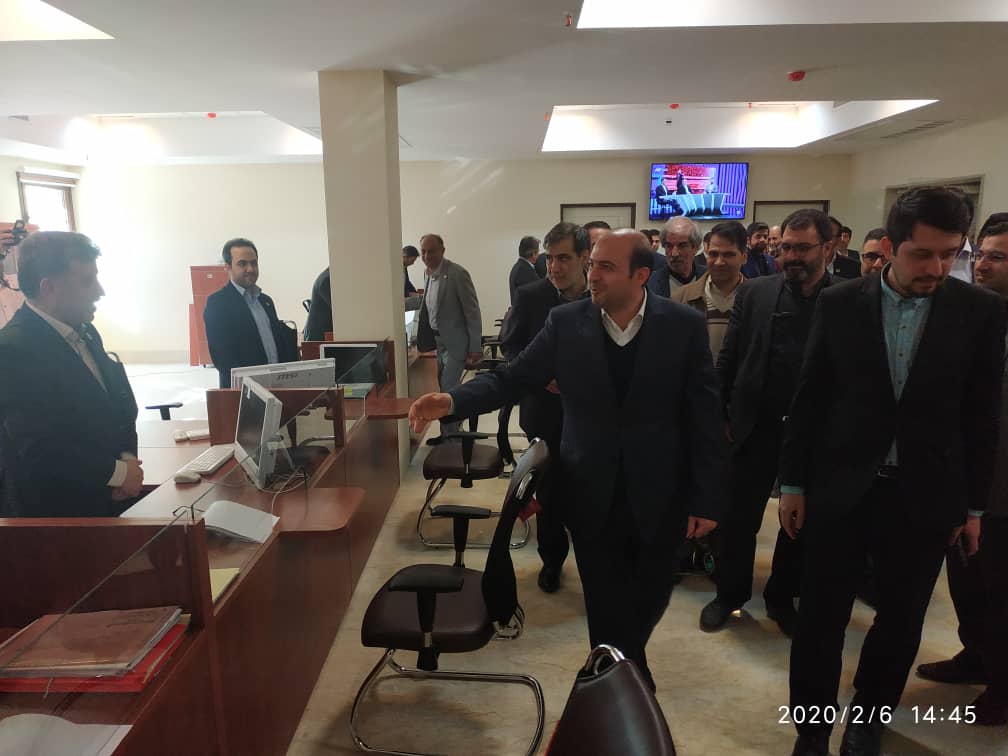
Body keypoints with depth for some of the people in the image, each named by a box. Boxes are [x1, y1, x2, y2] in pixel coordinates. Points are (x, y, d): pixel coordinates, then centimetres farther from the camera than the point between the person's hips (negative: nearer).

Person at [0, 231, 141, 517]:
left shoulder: (85, 332, 5)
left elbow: (119, 406, 11)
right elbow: (41, 453, -23)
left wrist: (128, 457, -6)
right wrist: (118, 472, -13)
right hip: (52, 516, -7)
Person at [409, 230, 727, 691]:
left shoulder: (685, 326, -9)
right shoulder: (566, 322, -6)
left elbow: (705, 418, -7)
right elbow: (513, 378, -4)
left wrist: (707, 499, -7)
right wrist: (452, 400, -22)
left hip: (660, 495, 0)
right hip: (592, 494, 0)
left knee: (650, 598, 19)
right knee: (605, 607, 12)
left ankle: (625, 665, 52)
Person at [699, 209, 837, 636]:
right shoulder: (755, 293, 0)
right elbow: (728, 360, 1)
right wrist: (720, 417, -2)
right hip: (755, 427, 1)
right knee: (739, 519, 10)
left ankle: (782, 597, 36)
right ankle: (730, 593, 31)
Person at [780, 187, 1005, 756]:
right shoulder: (840, 303, -5)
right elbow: (809, 399, 0)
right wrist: (794, 482, 1)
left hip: (925, 497, 1)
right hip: (839, 489, 0)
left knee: (900, 622, 15)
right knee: (821, 619, 7)